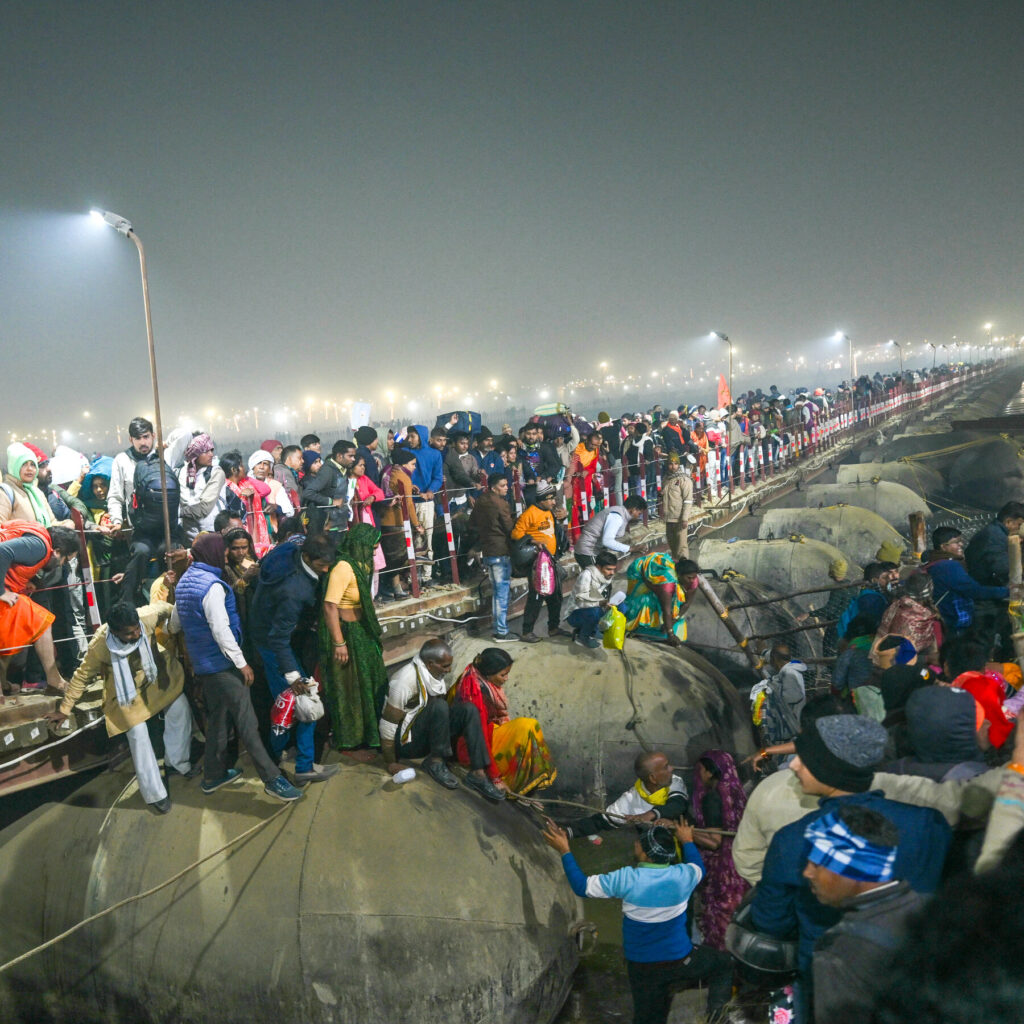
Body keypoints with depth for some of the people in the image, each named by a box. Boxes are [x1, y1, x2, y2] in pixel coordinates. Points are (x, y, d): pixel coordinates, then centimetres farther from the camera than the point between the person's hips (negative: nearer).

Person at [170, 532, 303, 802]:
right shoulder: (212, 585, -20)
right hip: (222, 665, -9)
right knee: (246, 722, -6)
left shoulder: (184, 581, 9)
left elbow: (174, 624, 18)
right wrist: (242, 663, -18)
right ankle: (272, 779, -2)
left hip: (202, 665, 9)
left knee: (217, 719, 19)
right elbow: (221, 631, -24)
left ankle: (213, 775, 29)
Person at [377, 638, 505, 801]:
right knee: (439, 706, -31)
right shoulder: (405, 680, -23)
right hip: (405, 742, -8)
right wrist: (391, 763, -17)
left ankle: (478, 773, -20)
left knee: (468, 709, -14)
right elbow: (388, 725, -21)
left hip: (428, 736, 8)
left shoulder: (435, 675, 2)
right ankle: (435, 762, -15)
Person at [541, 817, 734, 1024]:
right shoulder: (682, 875, -17)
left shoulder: (626, 880, -22)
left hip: (641, 967, 0)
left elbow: (581, 886, -11)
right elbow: (698, 867, 9)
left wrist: (564, 851, -3)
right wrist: (688, 841, 25)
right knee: (724, 963, 24)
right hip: (680, 960, 0)